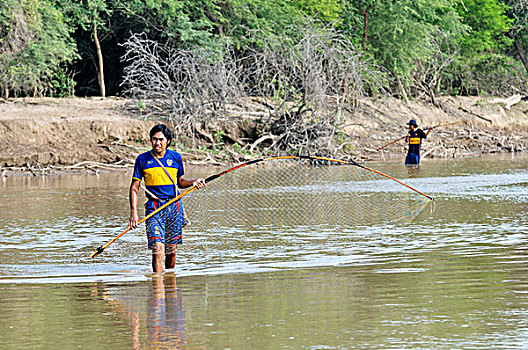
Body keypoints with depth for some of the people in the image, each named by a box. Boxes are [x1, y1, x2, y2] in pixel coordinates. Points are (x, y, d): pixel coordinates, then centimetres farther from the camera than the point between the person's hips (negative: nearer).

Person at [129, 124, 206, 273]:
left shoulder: (176, 157, 7)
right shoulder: (142, 159, 1)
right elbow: (134, 188, 2)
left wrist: (194, 182, -2)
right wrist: (133, 212, -8)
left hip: (174, 206, 2)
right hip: (154, 207, -2)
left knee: (171, 250, 7)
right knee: (157, 250, -15)